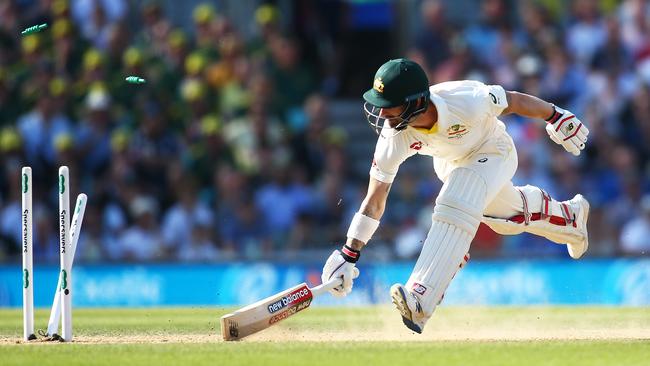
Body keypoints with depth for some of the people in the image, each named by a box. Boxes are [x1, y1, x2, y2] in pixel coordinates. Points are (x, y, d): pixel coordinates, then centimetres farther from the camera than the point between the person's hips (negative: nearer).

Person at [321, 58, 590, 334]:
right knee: (509, 215, 21)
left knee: (456, 209, -29)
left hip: (492, 152, -5)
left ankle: (420, 301, -35)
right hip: (449, 163, 5)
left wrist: (556, 119, -10)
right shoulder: (394, 136, -30)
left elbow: (514, 101, -23)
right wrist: (349, 254, -28)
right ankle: (569, 215, 52)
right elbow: (374, 200, -24)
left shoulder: (466, 102, -42)